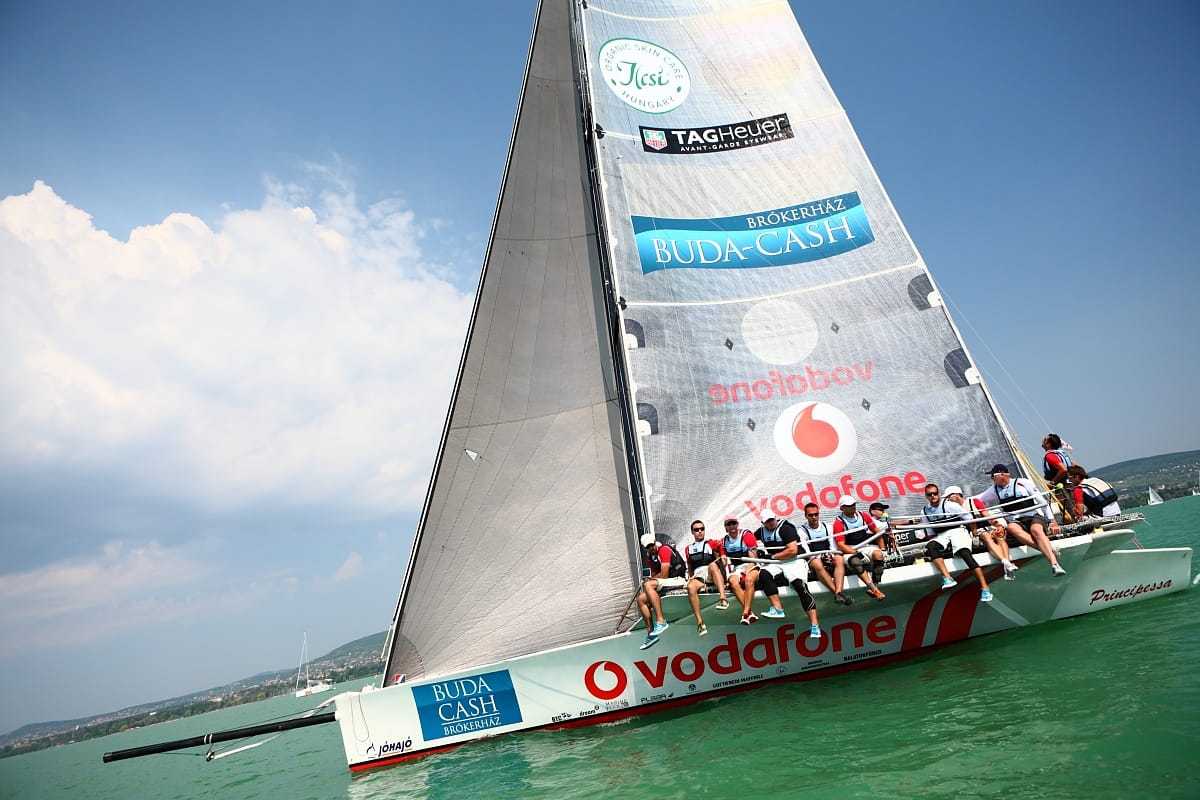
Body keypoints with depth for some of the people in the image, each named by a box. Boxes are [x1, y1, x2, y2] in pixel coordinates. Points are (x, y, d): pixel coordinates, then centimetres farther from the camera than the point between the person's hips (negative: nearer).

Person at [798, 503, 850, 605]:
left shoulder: (826, 526, 14)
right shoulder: (802, 531, 2)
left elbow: (832, 545, 9)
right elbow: (806, 552, -7)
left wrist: (832, 555, -12)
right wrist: (818, 556, -24)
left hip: (828, 557, 3)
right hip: (813, 559, -3)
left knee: (839, 559, -30)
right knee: (817, 564, -37)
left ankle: (838, 592, -43)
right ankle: (837, 592, -40)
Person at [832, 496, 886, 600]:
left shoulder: (863, 516, 6)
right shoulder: (839, 522, -7)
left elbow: (877, 531, 14)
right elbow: (841, 545, -11)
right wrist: (856, 553, -24)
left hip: (867, 547, 4)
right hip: (849, 551, -4)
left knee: (878, 554, -27)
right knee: (855, 561, -35)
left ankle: (873, 588, -29)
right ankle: (874, 589, -42)